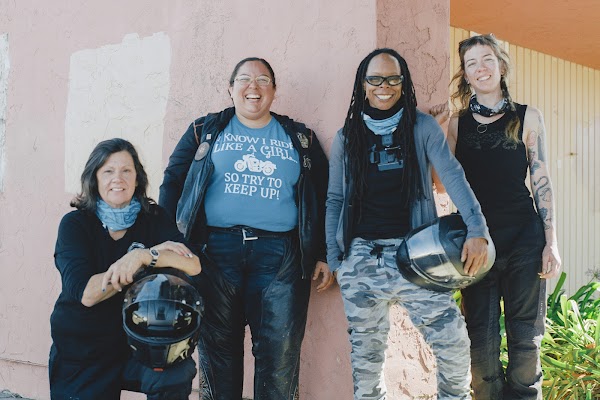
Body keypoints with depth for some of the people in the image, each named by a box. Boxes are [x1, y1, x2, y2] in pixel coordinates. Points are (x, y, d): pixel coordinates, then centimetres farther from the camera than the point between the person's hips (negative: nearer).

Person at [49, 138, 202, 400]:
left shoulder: (153, 218, 0)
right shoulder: (75, 224, -7)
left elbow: (193, 265, -14)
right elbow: (86, 294, -22)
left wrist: (145, 256, -32)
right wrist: (157, 253, -21)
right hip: (81, 356, 0)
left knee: (178, 374, -27)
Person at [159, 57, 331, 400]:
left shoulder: (301, 139, 15)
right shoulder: (205, 131, 13)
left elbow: (323, 199, 15)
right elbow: (173, 184, 9)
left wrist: (324, 256, 8)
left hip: (279, 255, 0)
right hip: (217, 251, 0)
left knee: (280, 354, -2)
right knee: (217, 349, 5)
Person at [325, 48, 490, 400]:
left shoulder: (423, 127, 3)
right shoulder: (346, 137, 9)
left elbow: (453, 176, -9)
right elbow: (335, 199, 12)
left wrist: (477, 229, -22)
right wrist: (333, 258, 6)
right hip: (361, 257, 2)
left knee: (454, 342, -8)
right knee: (366, 354, 6)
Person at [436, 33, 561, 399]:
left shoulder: (528, 118, 5)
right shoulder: (457, 123, 8)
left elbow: (542, 183, 4)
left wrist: (551, 242, -1)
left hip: (524, 238, -1)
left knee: (525, 337, 4)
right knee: (481, 340, 4)